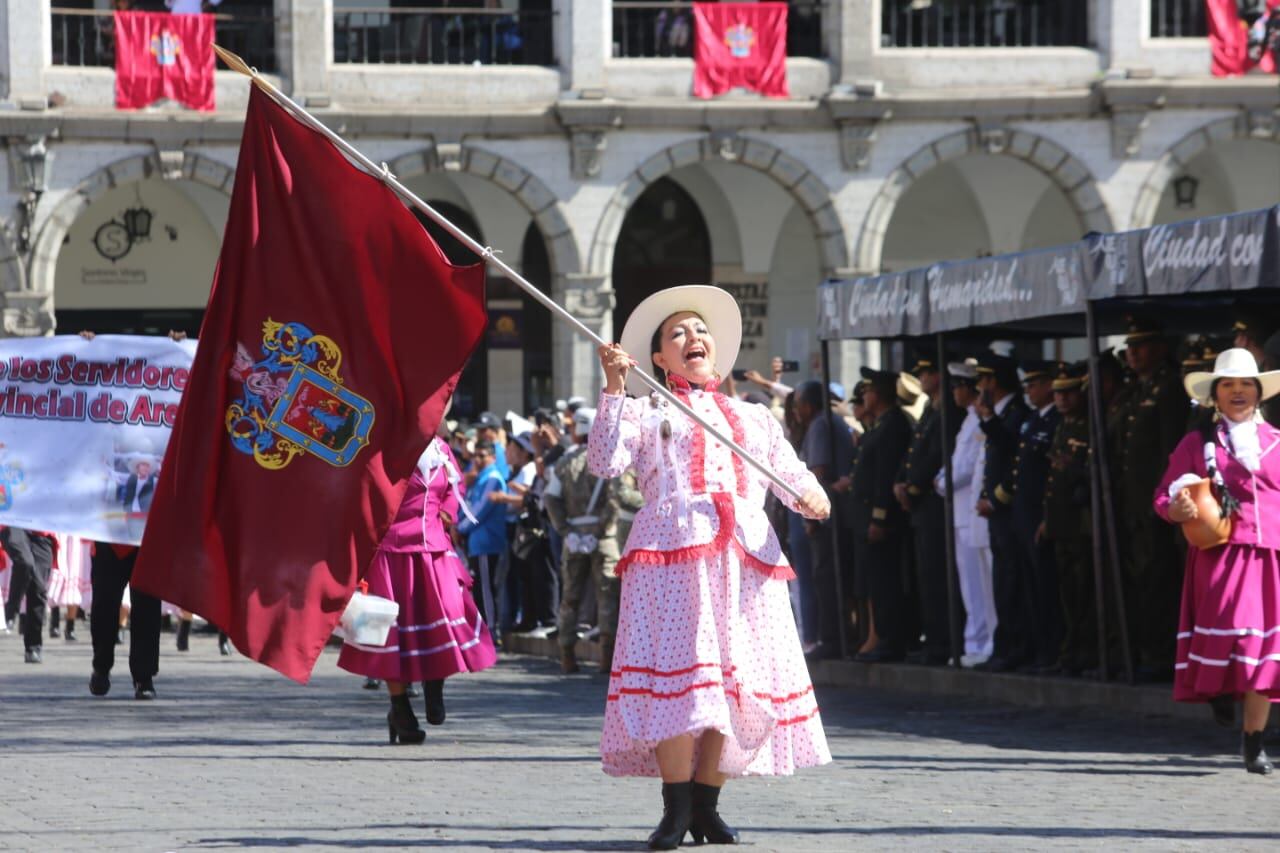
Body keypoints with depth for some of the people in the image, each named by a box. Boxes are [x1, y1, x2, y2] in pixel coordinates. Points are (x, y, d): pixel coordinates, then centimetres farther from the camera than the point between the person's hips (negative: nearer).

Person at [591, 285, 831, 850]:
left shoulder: (753, 419, 26)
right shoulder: (644, 414, 16)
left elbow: (793, 475, 18)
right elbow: (604, 463, -1)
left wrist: (812, 497, -5)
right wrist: (614, 390, -8)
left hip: (745, 556, 4)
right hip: (672, 550, -4)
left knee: (737, 679, -1)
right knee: (677, 671, -13)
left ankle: (707, 807, 8)